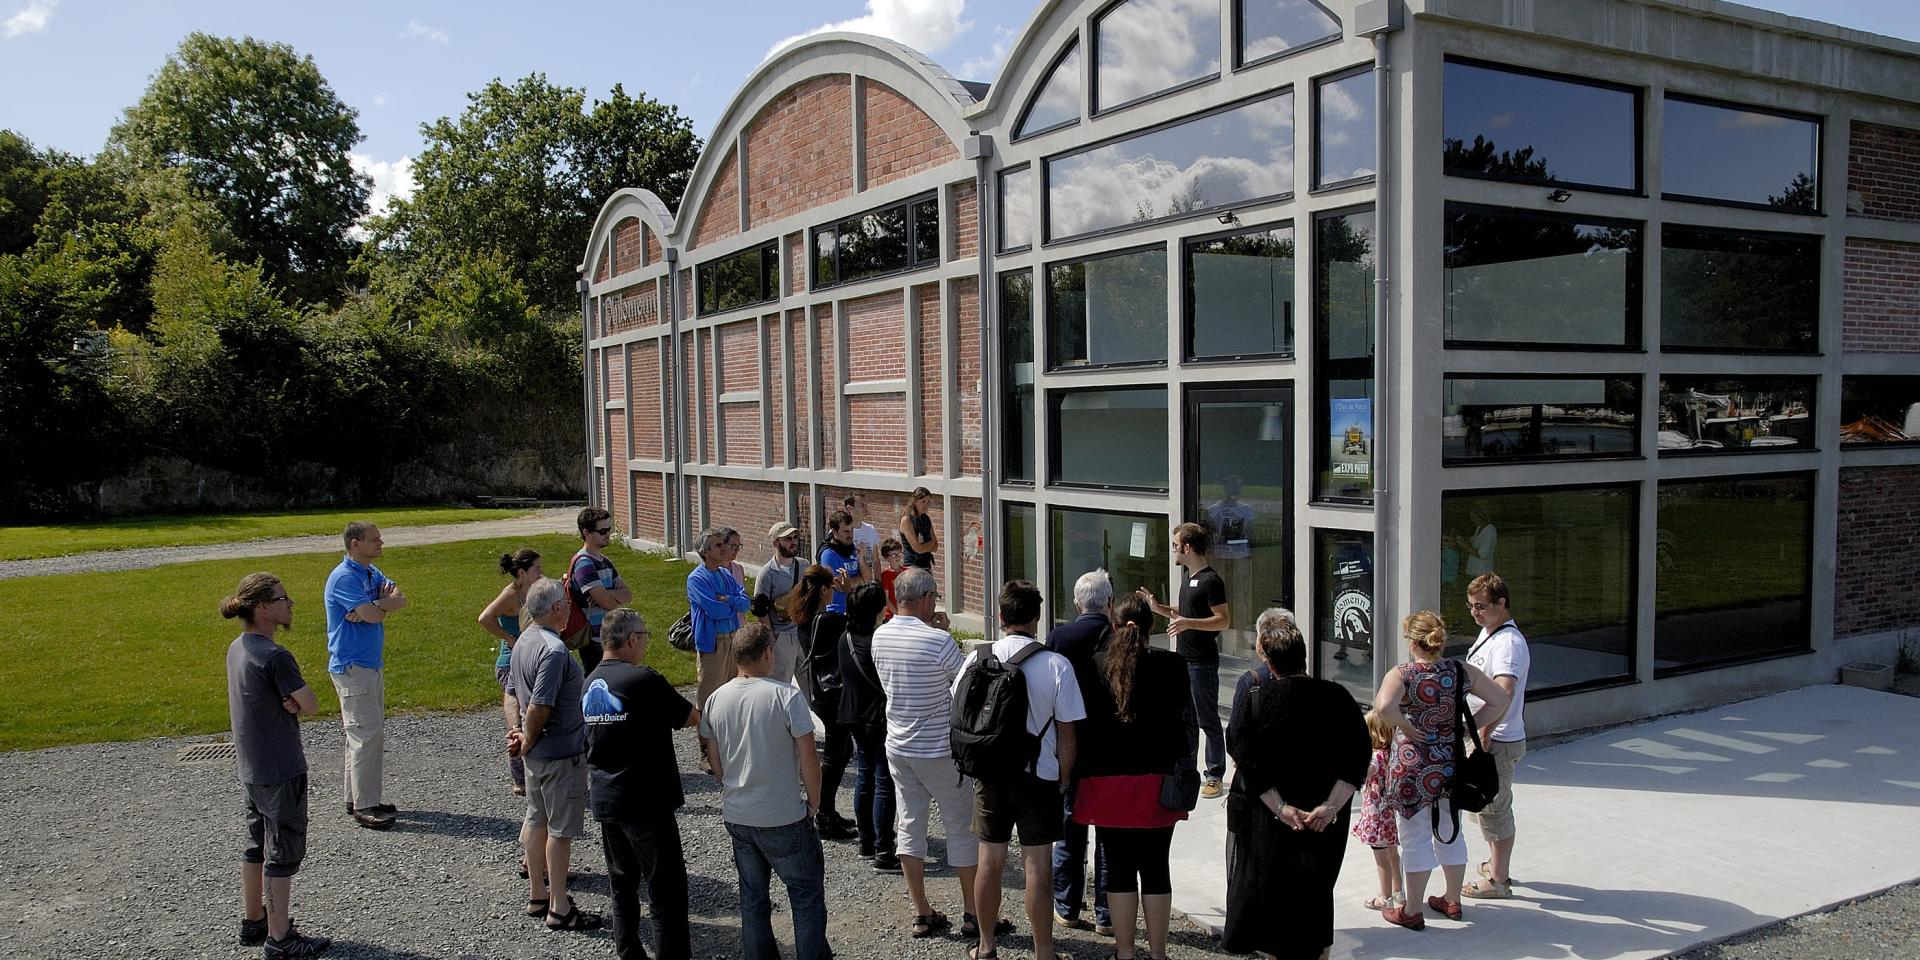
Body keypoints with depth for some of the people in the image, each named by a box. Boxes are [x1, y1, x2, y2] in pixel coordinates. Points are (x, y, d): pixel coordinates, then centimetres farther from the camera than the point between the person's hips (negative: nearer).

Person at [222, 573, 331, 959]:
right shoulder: (276, 657, -24)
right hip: (281, 770, -9)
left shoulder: (236, 648, 5)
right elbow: (311, 706, -17)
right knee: (284, 852, 2)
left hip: (251, 768, 9)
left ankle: (252, 920, 34)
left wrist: (288, 704, -11)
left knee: (258, 845, 21)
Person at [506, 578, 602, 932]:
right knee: (561, 829, 1)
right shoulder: (553, 649, -25)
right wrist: (529, 741, -11)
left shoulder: (523, 641, 6)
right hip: (561, 751, -9)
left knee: (537, 821, 18)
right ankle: (559, 909, 10)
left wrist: (524, 736, 9)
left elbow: (517, 694, 12)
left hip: (537, 751, 9)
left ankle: (538, 895, 31)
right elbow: (539, 706, -26)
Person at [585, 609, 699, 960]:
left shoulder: (589, 684, 6)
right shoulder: (643, 680, -17)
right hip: (646, 801, -8)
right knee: (666, 890, 0)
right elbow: (693, 718, -7)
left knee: (623, 883, 18)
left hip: (605, 800, 8)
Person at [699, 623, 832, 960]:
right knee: (807, 893, 10)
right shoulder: (786, 696, -18)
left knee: (752, 895, 18)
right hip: (784, 819, -5)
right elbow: (808, 760, -15)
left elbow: (714, 760, 8)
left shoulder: (716, 699, -2)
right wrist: (813, 802, -1)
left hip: (736, 816, 5)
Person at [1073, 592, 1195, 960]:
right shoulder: (1171, 665, -5)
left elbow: (1079, 724, -1)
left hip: (1107, 781, 0)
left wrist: (1076, 775, 9)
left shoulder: (1094, 666, -5)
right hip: (1158, 782, 0)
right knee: (1156, 868, 10)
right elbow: (1187, 722, 0)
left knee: (1119, 869, 8)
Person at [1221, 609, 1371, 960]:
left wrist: (1280, 808, -18)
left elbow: (1246, 758, -17)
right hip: (1325, 826, 2)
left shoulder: (1251, 696, -10)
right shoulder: (1336, 697, -4)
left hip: (1267, 822, -2)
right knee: (1316, 898, 18)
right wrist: (1331, 806, -16)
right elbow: (1357, 756, -11)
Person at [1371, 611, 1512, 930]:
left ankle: (1412, 911, 17)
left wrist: (1407, 728, -18)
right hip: (1451, 763, 5)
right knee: (1450, 833, 20)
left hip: (1413, 768, -5)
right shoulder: (1462, 671, -2)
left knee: (1416, 838, 6)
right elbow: (1501, 700, 4)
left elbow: (1384, 706, -34)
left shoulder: (1401, 675, -16)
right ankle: (1452, 901, 36)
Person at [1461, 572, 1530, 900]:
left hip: (1497, 742, -10)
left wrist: (1484, 734, -35)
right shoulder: (1487, 632, 9)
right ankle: (1497, 863, 39)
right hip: (1481, 737, 10)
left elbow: (1504, 692, -37)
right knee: (1485, 805, 22)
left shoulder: (1508, 642, -23)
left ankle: (1498, 881, 15)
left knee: (1494, 809, 2)